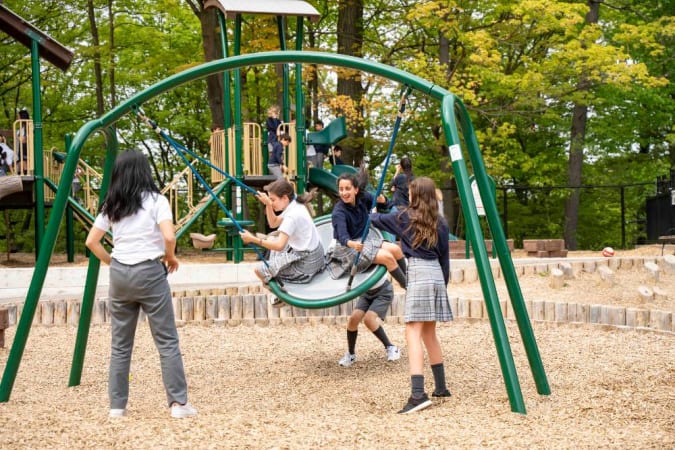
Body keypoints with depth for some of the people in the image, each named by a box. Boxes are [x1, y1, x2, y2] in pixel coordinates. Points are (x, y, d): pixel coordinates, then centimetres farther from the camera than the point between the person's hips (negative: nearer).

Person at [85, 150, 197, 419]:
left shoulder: (111, 205, 9)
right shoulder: (155, 200, -4)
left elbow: (91, 241, 9)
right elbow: (169, 237, -16)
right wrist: (170, 257, 2)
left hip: (119, 274, 4)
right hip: (149, 273, -4)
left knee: (120, 344, 11)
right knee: (167, 341, 1)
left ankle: (117, 405, 13)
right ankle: (179, 403, 0)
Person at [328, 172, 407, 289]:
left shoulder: (363, 197, -9)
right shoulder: (338, 213, -25)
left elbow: (384, 204, 6)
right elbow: (343, 237, -38)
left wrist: (381, 200, -19)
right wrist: (352, 244, -61)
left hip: (365, 239, 7)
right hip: (348, 246, -6)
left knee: (396, 249, -11)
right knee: (387, 257, -19)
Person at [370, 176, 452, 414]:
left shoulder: (406, 217, 0)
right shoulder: (440, 222, 12)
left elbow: (380, 220, 17)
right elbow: (444, 257, 15)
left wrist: (368, 215, 39)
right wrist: (444, 283, 23)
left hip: (418, 272, -6)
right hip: (436, 273, 6)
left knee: (413, 333, -12)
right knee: (429, 333, 18)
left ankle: (418, 394, -25)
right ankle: (441, 387, 26)